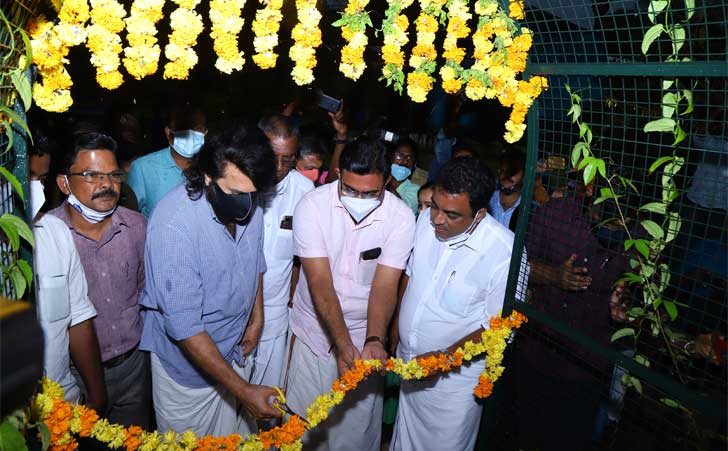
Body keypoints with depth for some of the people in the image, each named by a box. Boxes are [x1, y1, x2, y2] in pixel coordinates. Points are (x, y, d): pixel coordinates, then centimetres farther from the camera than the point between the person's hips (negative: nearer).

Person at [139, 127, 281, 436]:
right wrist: (243, 390, -28)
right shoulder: (174, 222, -30)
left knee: (236, 440, 21)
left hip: (235, 353, 5)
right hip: (188, 368, -5)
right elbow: (183, 324, -29)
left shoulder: (249, 207, -11)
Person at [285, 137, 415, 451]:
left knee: (356, 423, 13)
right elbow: (320, 281, -22)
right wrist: (343, 345, -30)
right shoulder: (312, 205, -18)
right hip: (313, 329, 0)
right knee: (302, 417, 15)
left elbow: (385, 285, -16)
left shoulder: (401, 218, -15)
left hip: (364, 334, 0)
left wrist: (374, 340, -32)